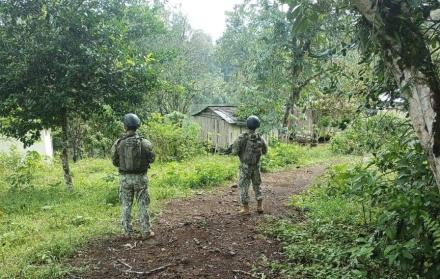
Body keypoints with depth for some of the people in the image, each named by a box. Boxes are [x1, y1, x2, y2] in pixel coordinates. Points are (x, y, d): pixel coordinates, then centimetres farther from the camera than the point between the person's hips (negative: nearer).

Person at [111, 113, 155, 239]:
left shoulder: (119, 143, -10)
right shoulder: (144, 142, -13)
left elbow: (115, 162, 0)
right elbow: (151, 158, -1)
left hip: (125, 177, 1)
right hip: (140, 177, -1)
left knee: (126, 205, 14)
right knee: (143, 205, 9)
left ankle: (128, 232, 21)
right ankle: (146, 232, 14)